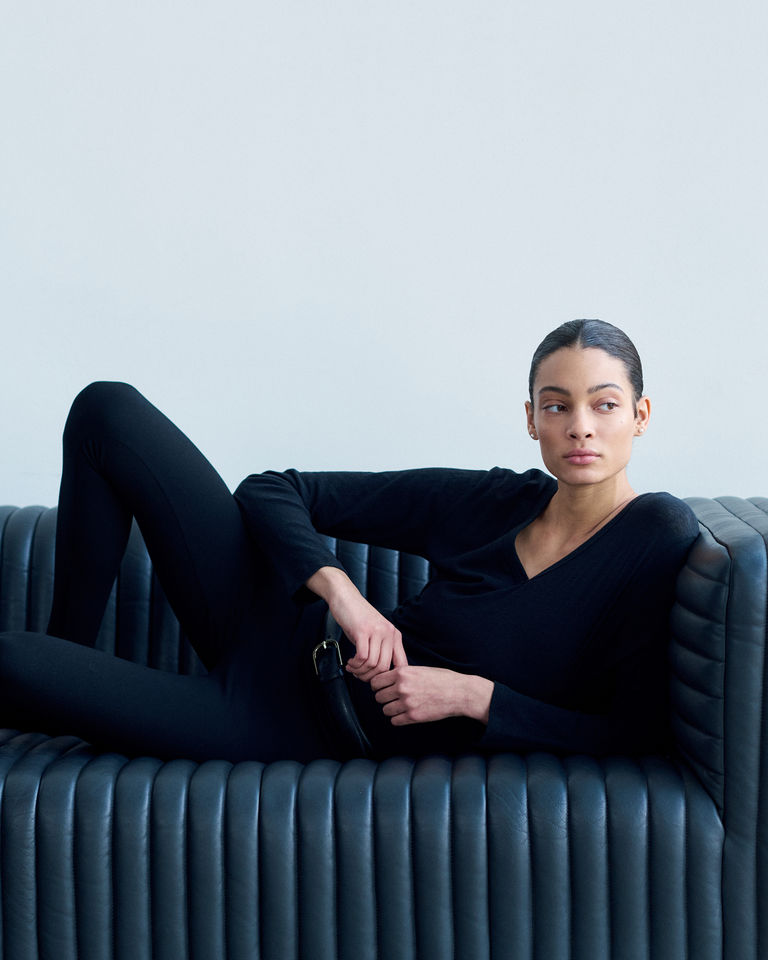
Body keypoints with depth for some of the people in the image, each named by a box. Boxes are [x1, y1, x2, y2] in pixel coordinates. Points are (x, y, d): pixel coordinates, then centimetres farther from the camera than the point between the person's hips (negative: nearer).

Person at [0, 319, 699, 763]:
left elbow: (637, 737, -15)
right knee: (108, 409, 1)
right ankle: (67, 657, 12)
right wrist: (338, 589, -18)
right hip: (283, 632, 5)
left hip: (304, 728, -5)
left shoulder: (656, 538, -13)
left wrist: (475, 696, -20)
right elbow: (273, 491, 1)